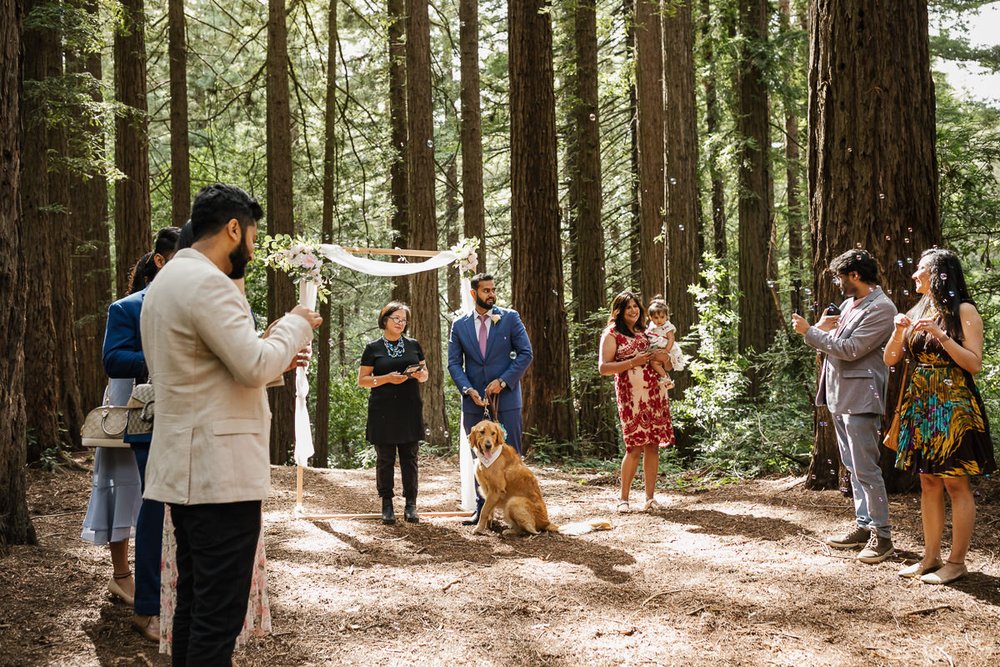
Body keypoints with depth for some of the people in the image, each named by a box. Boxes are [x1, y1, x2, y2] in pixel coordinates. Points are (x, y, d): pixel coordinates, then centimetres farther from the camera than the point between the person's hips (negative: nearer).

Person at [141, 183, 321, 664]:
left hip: (185, 469, 11)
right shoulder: (208, 282, -15)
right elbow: (254, 365, -19)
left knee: (193, 602, 15)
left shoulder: (169, 279, 18)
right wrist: (295, 326, -3)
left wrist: (275, 359, 17)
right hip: (220, 472, -10)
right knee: (220, 613, -6)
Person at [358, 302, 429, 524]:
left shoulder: (413, 345, 11)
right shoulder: (373, 348, 2)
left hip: (410, 410, 2)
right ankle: (387, 506, 8)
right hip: (383, 412, -2)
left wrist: (420, 374, -6)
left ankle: (410, 505, 6)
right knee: (385, 459, 2)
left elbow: (425, 374, 18)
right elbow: (362, 380, 0)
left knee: (410, 457, 2)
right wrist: (387, 378, -14)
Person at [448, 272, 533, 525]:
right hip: (474, 398, 2)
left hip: (506, 395, -2)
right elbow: (454, 363, 5)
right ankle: (482, 510, 14)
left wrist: (503, 381, -11)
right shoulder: (459, 325, 6)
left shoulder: (510, 318, 1)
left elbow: (526, 353, -2)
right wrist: (468, 389, -11)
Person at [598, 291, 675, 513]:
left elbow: (667, 364, 26)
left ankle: (650, 497, 6)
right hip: (631, 396, -5)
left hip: (655, 394, 5)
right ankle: (623, 498, 3)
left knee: (653, 445, 1)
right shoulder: (612, 334, 2)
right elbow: (603, 368, -8)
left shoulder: (645, 332, 18)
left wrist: (664, 357, 2)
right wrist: (632, 362, -16)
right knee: (635, 447, -8)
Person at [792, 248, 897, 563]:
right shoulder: (849, 303, 13)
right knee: (853, 467, 15)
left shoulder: (881, 308, -14)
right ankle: (864, 526, 24)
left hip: (859, 398, -10)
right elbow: (834, 344, 18)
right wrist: (824, 328, -3)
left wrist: (810, 331, -14)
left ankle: (882, 535, 1)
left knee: (866, 469, -7)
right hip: (839, 396, 10)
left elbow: (849, 349, -21)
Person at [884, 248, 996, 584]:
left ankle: (957, 562, 2)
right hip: (920, 408, 7)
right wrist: (898, 331, -7)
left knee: (955, 483, -3)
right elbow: (890, 359, 10)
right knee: (929, 482, 10)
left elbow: (974, 363, -13)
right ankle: (931, 557, 16)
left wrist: (941, 336, -20)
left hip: (952, 408, -7)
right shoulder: (917, 312, 12)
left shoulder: (964, 311, -6)